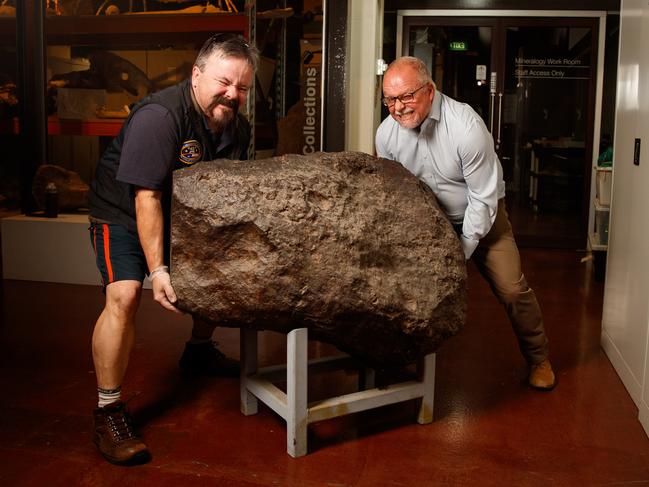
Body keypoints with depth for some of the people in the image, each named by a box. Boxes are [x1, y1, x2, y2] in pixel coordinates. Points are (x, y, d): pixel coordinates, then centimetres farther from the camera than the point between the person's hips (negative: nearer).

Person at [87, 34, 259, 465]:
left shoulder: (237, 127, -7)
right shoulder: (159, 117, -31)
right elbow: (146, 197, -33)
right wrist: (157, 270, -36)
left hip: (185, 216, 7)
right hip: (123, 214, -7)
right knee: (124, 295, -25)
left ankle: (199, 351, 38)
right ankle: (108, 411, -15)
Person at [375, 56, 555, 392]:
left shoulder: (466, 126, -28)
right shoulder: (386, 133, -13)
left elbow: (484, 198, -22)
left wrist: (463, 251, -20)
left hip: (478, 216, -3)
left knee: (512, 289, -7)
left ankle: (538, 359, 16)